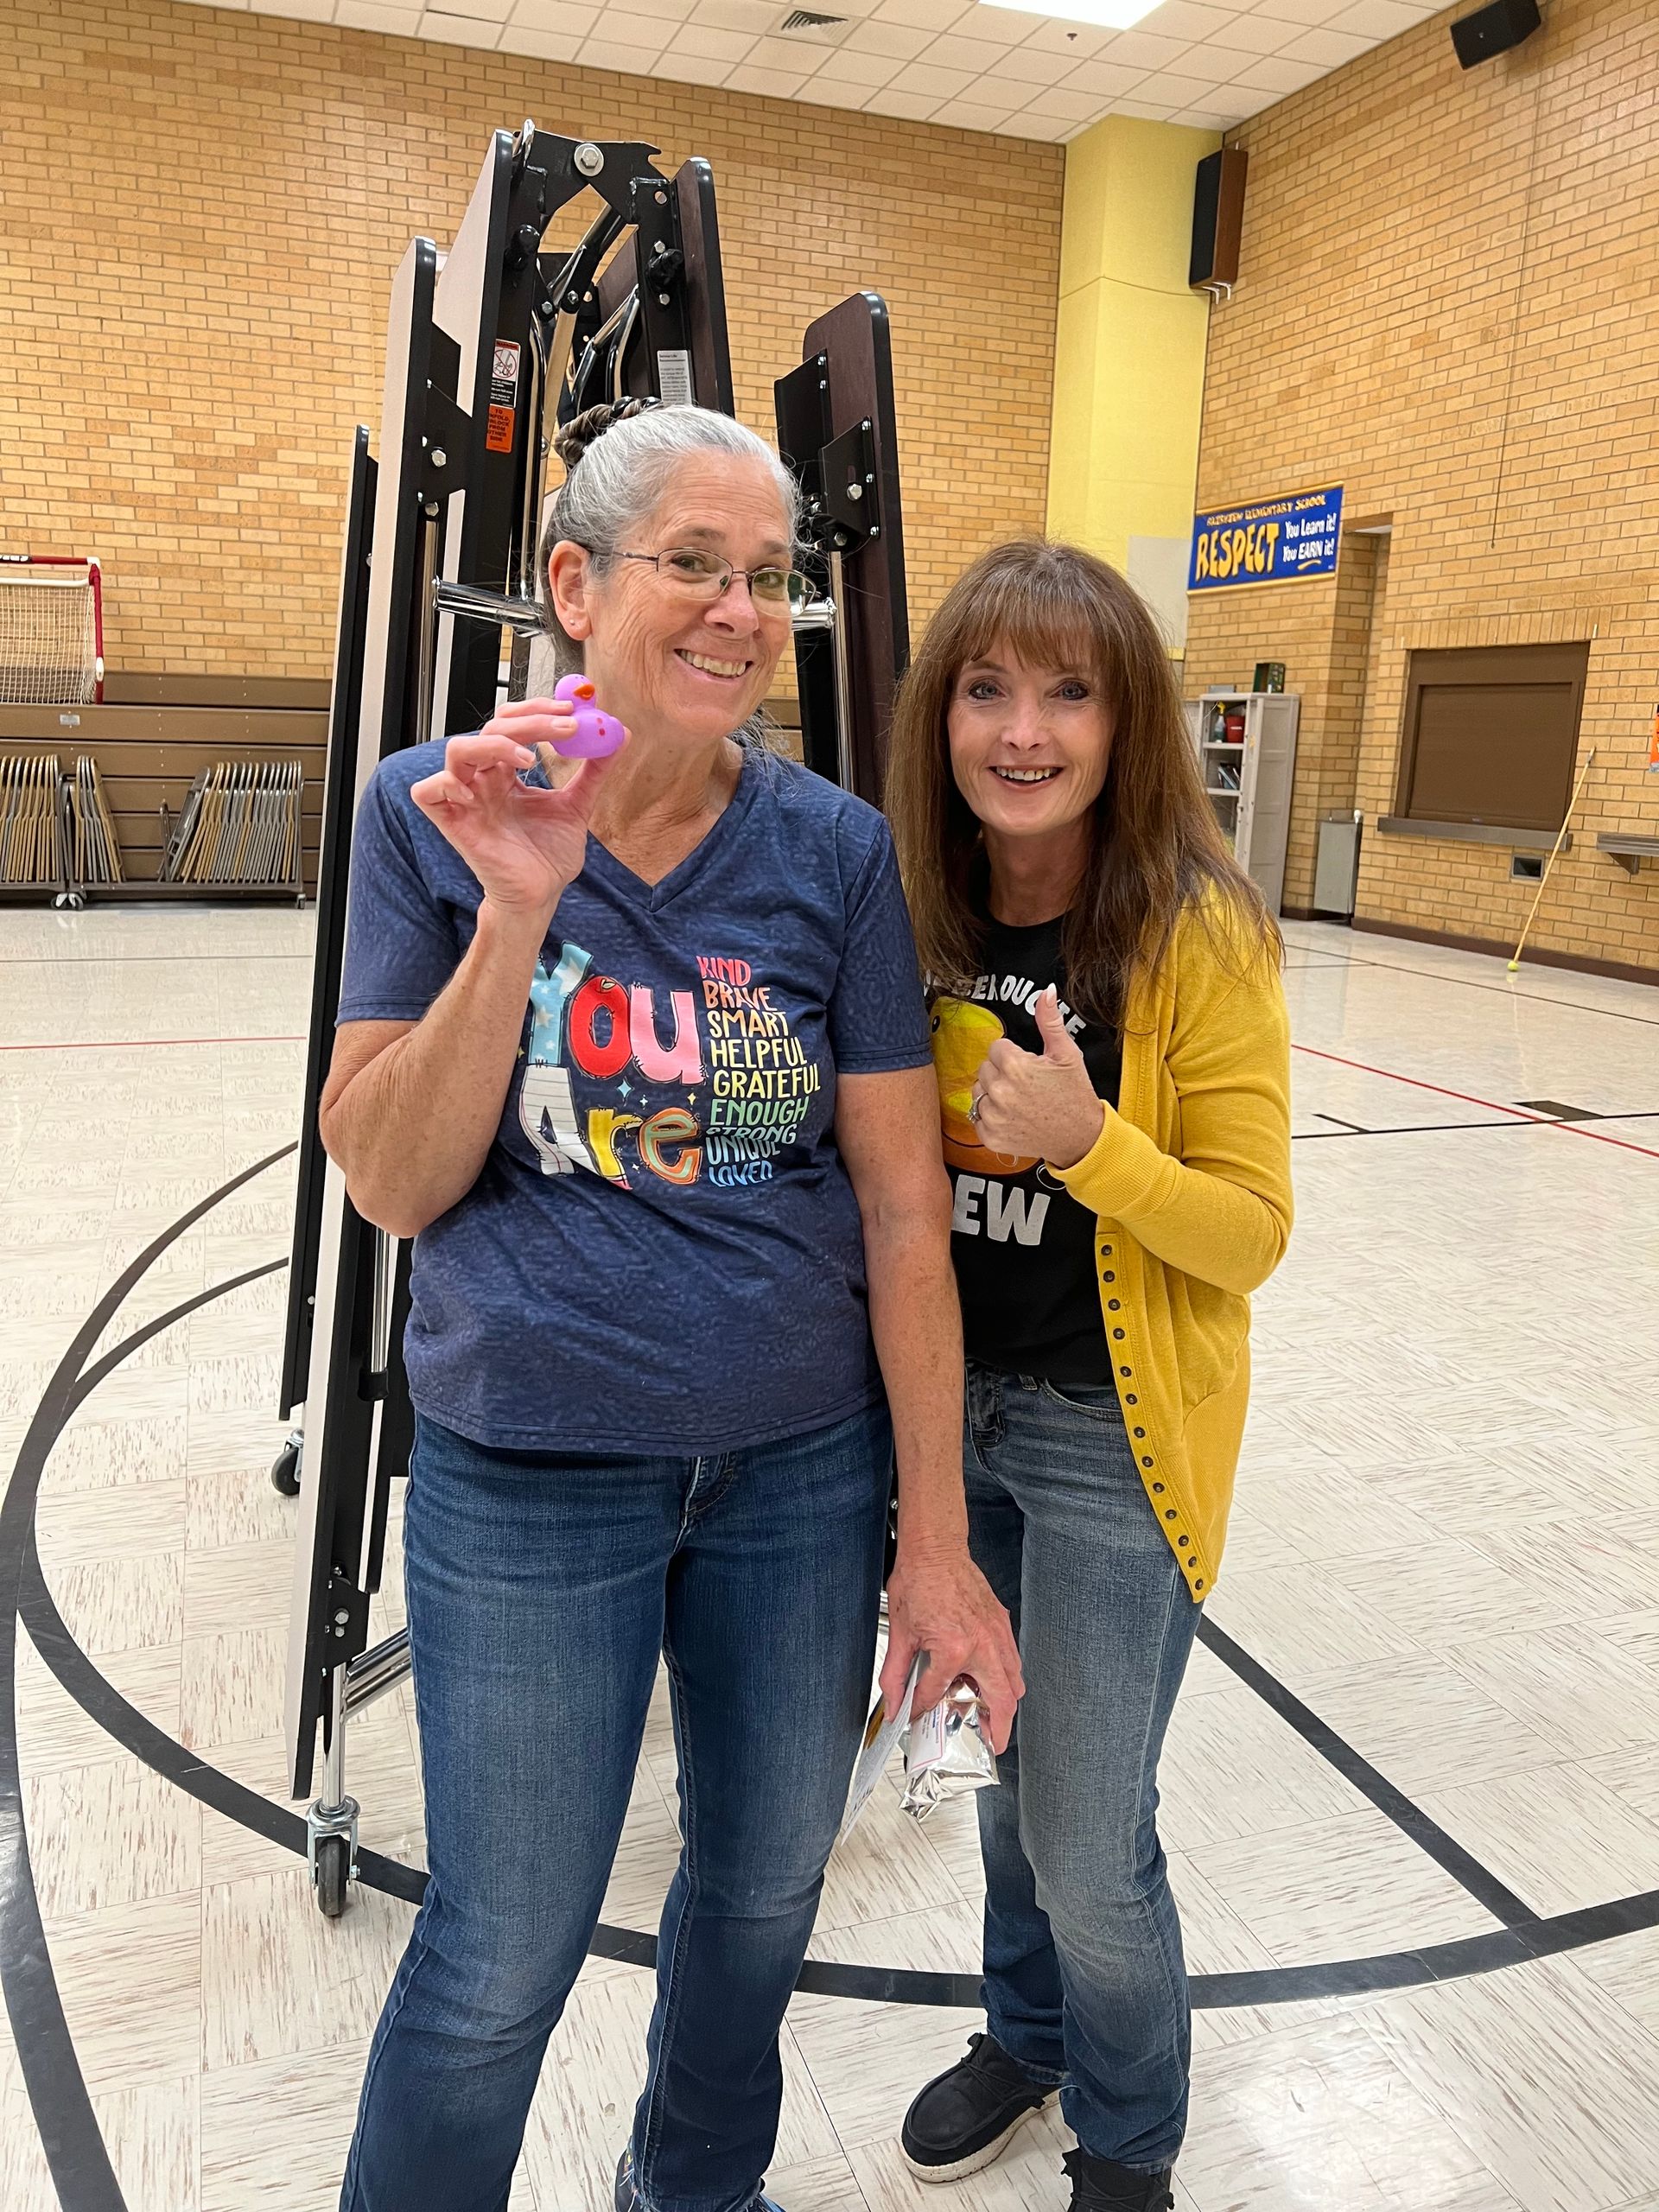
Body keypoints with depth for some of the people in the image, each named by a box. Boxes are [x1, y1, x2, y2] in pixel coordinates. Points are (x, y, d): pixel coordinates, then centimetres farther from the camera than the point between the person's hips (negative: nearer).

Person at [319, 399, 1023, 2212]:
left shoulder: (835, 851, -6)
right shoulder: (435, 812, -8)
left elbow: (903, 1207, -5)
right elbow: (391, 1184, -11)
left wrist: (934, 1543, -5)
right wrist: (515, 913, -24)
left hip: (803, 1465, 3)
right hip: (529, 1475, -2)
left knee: (767, 1882, 22)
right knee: (499, 1960, 11)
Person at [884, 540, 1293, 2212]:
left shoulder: (1200, 935, -17)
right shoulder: (913, 918, -3)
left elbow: (1251, 1233, -15)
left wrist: (1088, 1138, -30)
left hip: (1111, 1438, -4)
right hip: (950, 1409, 5)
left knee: (1090, 1848, 7)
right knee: (1009, 1768, 23)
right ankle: (1025, 2035, 51)